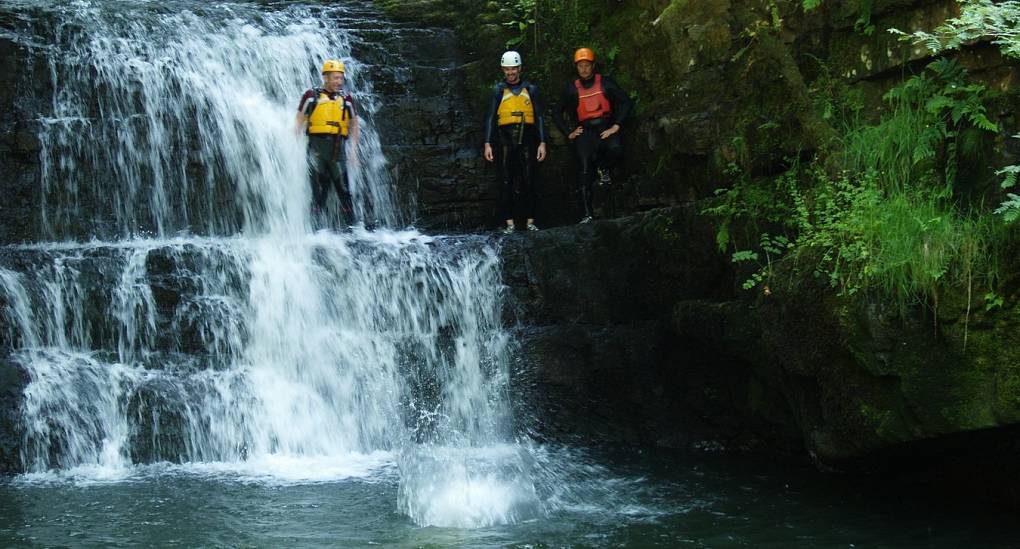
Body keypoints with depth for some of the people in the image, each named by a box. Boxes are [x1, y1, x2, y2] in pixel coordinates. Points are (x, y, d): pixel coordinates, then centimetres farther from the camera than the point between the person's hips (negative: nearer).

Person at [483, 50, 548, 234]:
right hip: (505, 138, 0)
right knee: (506, 181, -4)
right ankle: (509, 223, -4)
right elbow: (491, 118, 6)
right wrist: (488, 144, -3)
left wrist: (542, 143, 0)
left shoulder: (530, 90, 11)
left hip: (526, 138, 0)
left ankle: (530, 221, 1)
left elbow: (539, 117, 9)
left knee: (527, 181, -1)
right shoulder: (499, 91, 10)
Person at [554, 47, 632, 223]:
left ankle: (604, 169, 1)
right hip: (584, 131, 1)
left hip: (605, 127, -1)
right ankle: (587, 214, -14)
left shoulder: (605, 83, 6)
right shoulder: (572, 89, 10)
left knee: (615, 149, -34)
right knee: (584, 170, -13)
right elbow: (557, 114, 18)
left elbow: (625, 102, 1)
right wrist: (569, 133, 6)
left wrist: (616, 126, -8)